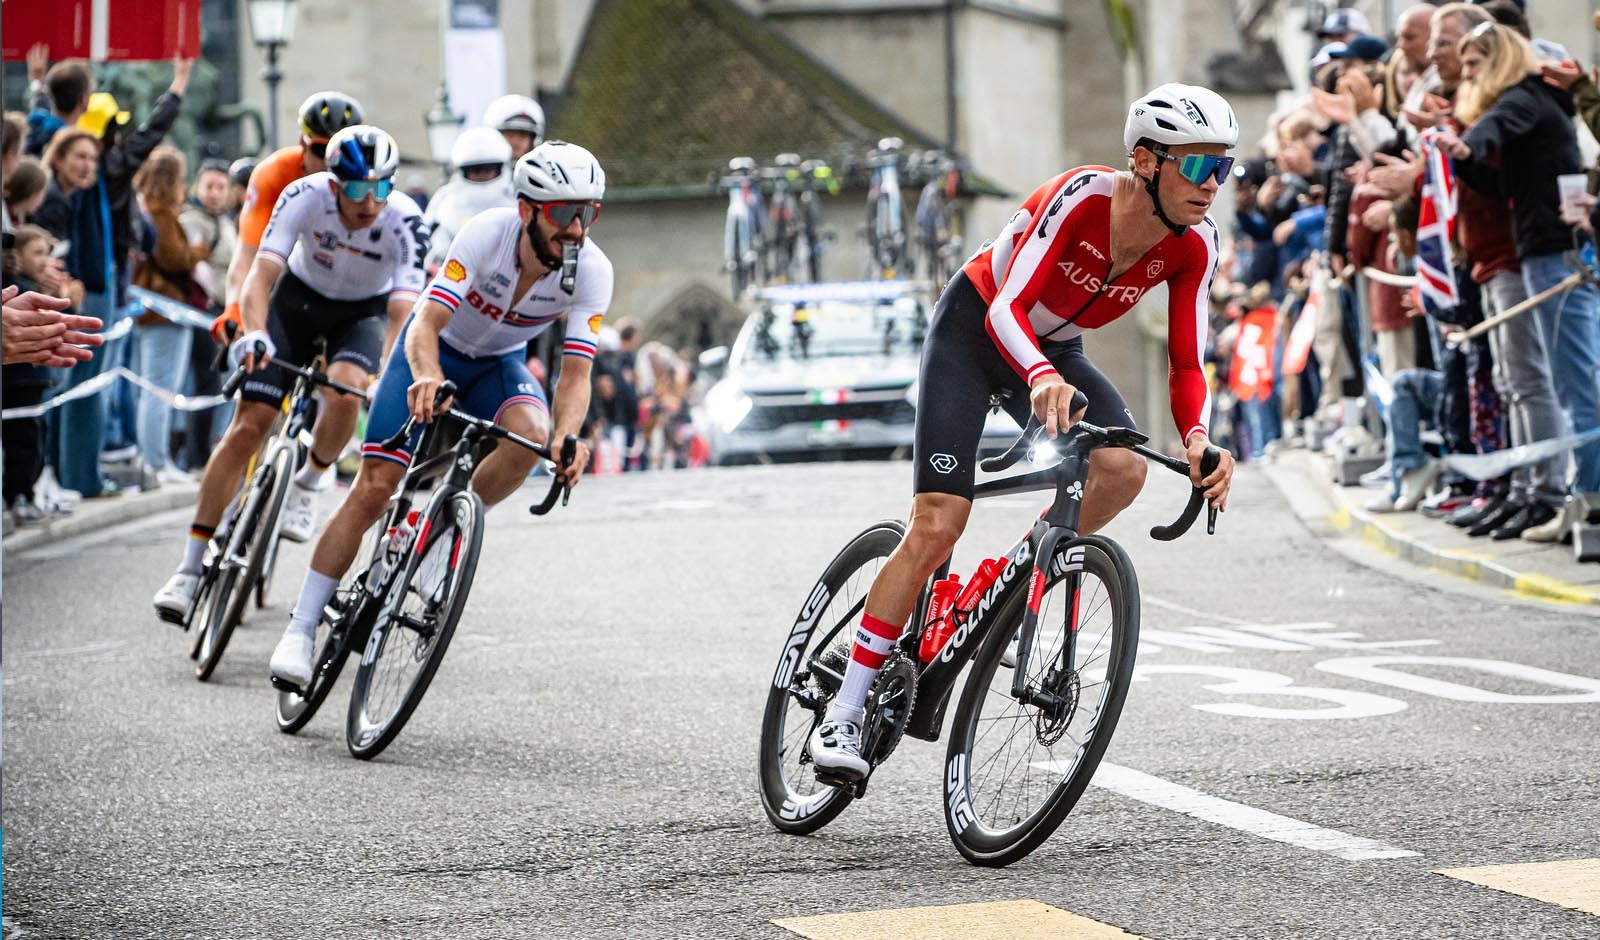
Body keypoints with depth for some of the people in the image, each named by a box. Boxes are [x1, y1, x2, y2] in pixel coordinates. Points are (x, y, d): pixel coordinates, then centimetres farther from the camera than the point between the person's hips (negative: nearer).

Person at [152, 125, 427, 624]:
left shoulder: (404, 221, -30)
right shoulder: (305, 195, -28)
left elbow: (403, 311, -38)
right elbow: (263, 271, -35)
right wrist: (254, 332, -54)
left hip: (365, 313, -1)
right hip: (300, 298, 1)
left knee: (343, 392, -33)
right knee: (248, 424, -10)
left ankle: (308, 483, -1)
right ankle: (190, 569, -6)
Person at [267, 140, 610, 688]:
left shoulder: (593, 272, -26)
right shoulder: (487, 233, -32)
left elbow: (576, 374, -28)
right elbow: (427, 322, -38)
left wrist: (567, 438, -48)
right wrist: (427, 378, -59)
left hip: (498, 364, 2)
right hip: (434, 350, -2)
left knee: (531, 431, -32)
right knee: (374, 488, -12)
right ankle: (300, 631, -4)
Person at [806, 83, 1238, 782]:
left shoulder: (1193, 244, -17)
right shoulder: (1082, 195, -32)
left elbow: (1187, 365, -13)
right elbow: (1006, 309, -38)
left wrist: (1197, 439, -34)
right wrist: (1040, 379, -58)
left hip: (1054, 351, 5)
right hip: (973, 327, -5)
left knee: (1124, 467, -25)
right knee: (937, 525, -15)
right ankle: (844, 715, -7)